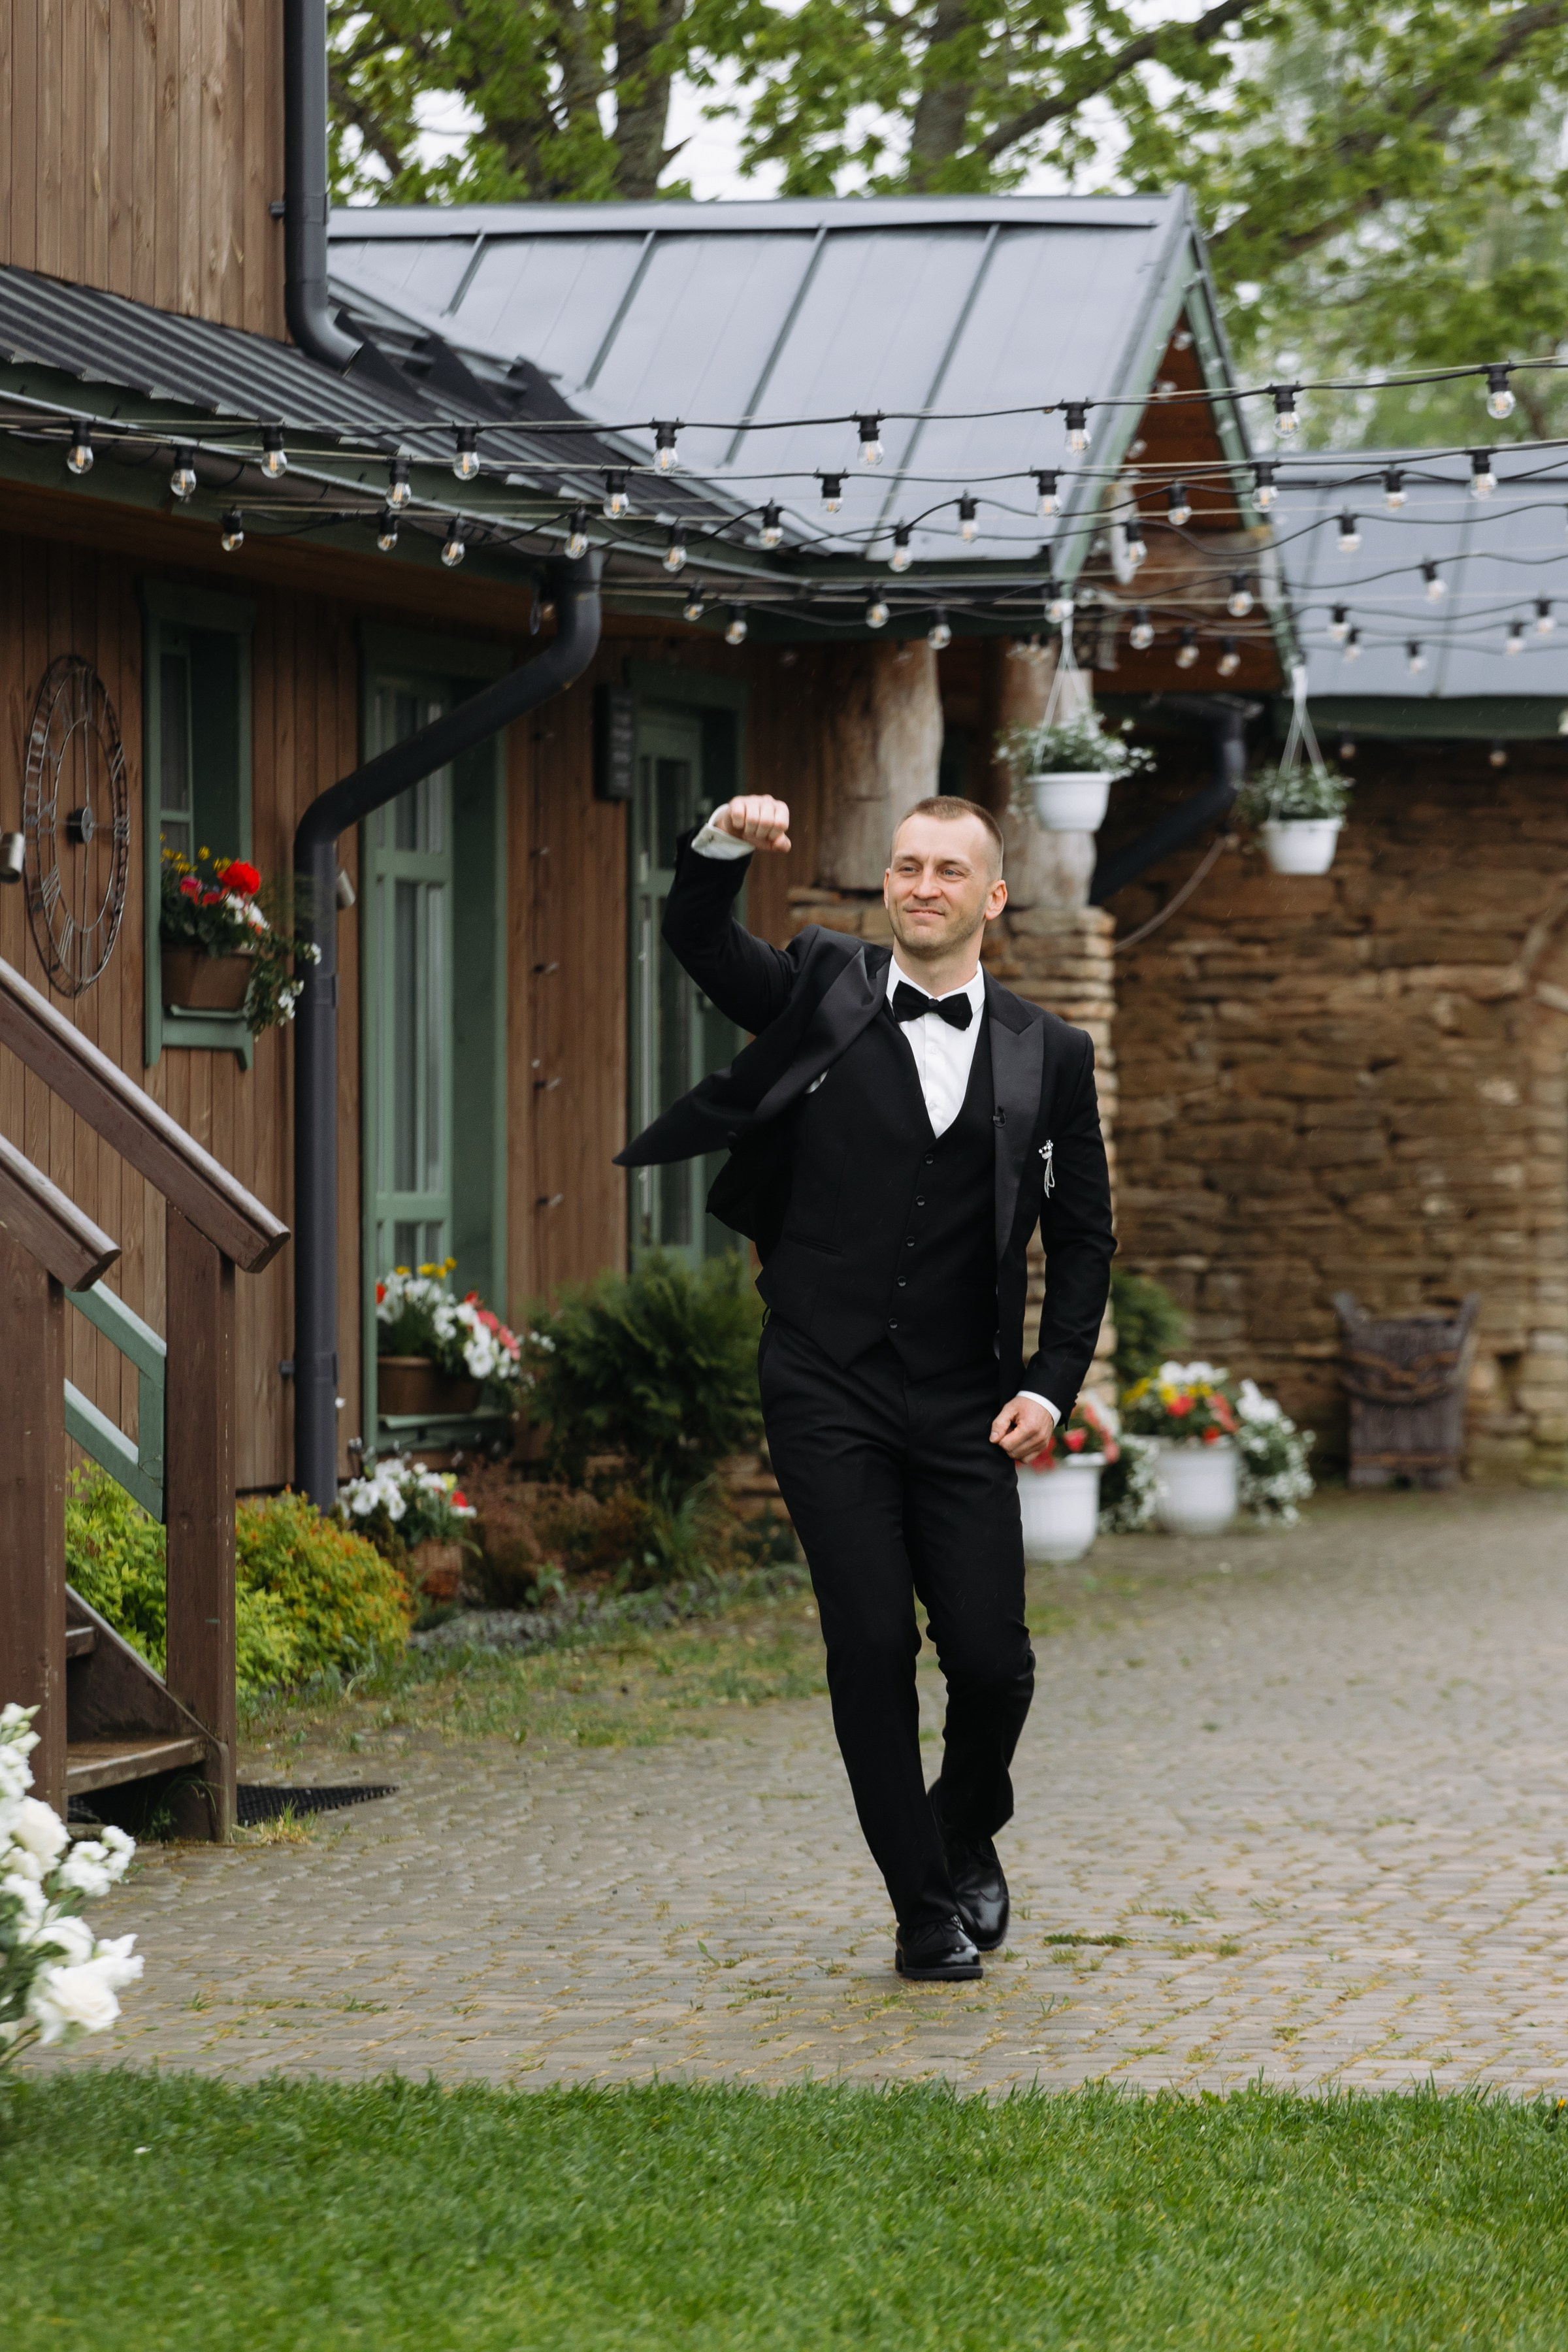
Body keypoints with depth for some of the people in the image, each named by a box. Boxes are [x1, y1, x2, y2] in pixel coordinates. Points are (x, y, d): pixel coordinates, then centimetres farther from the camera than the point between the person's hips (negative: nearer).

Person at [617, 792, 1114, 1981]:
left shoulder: (1048, 1054, 6)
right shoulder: (824, 989, 6)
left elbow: (1084, 1237, 9)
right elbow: (700, 944, -6)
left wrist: (1052, 1386, -2)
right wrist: (724, 845, -27)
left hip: (963, 1408, 1)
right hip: (827, 1392, -1)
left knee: (992, 1657, -3)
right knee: (871, 1647, -6)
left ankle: (969, 1834, 28)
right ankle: (926, 1909, 6)